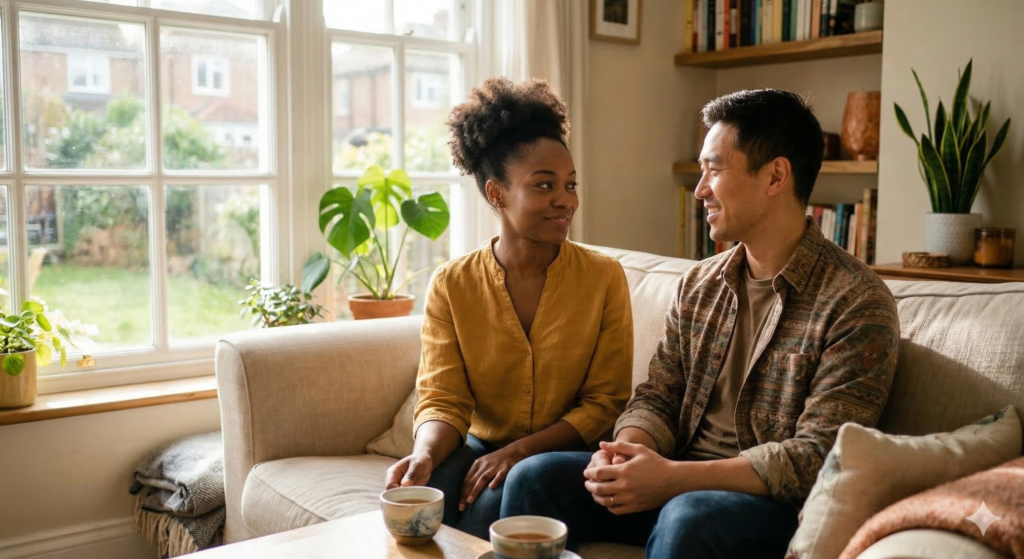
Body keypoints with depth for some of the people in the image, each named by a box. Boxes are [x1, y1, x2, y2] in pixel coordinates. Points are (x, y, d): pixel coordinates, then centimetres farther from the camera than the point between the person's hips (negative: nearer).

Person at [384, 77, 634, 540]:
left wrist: (520, 451, -19)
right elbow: (443, 399, -6)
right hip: (481, 449, 1)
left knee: (493, 507, -31)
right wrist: (425, 454, -30)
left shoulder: (604, 277, -5)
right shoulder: (451, 285, -1)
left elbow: (605, 403, -5)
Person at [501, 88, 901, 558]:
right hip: (682, 483, 6)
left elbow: (818, 458, -17)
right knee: (535, 478, -14)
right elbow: (658, 397, 10)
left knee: (689, 518, -36)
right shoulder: (698, 285, 10)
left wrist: (673, 477, -24)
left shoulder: (857, 303, -11)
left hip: (778, 502, -5)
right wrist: (625, 450, -13)